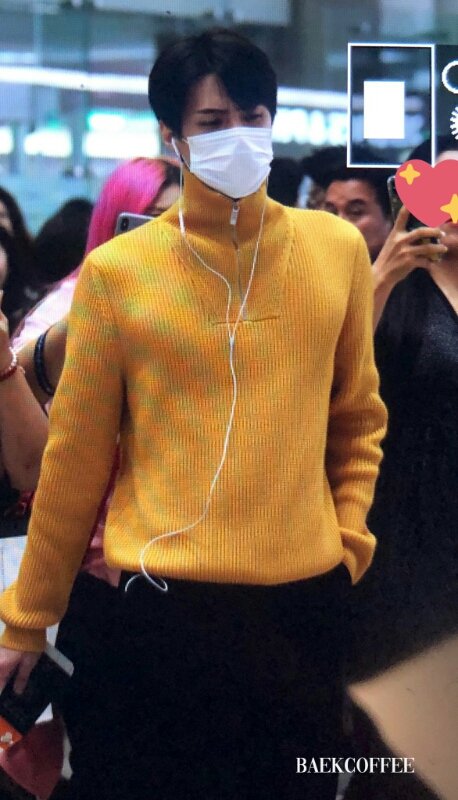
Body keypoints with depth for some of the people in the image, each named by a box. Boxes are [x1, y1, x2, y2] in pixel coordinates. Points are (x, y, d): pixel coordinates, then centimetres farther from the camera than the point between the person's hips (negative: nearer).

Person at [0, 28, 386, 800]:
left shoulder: (337, 250, 4)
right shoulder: (116, 271, -2)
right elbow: (76, 455, 2)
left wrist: (347, 536, 4)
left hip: (303, 600, 2)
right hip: (154, 606, -2)